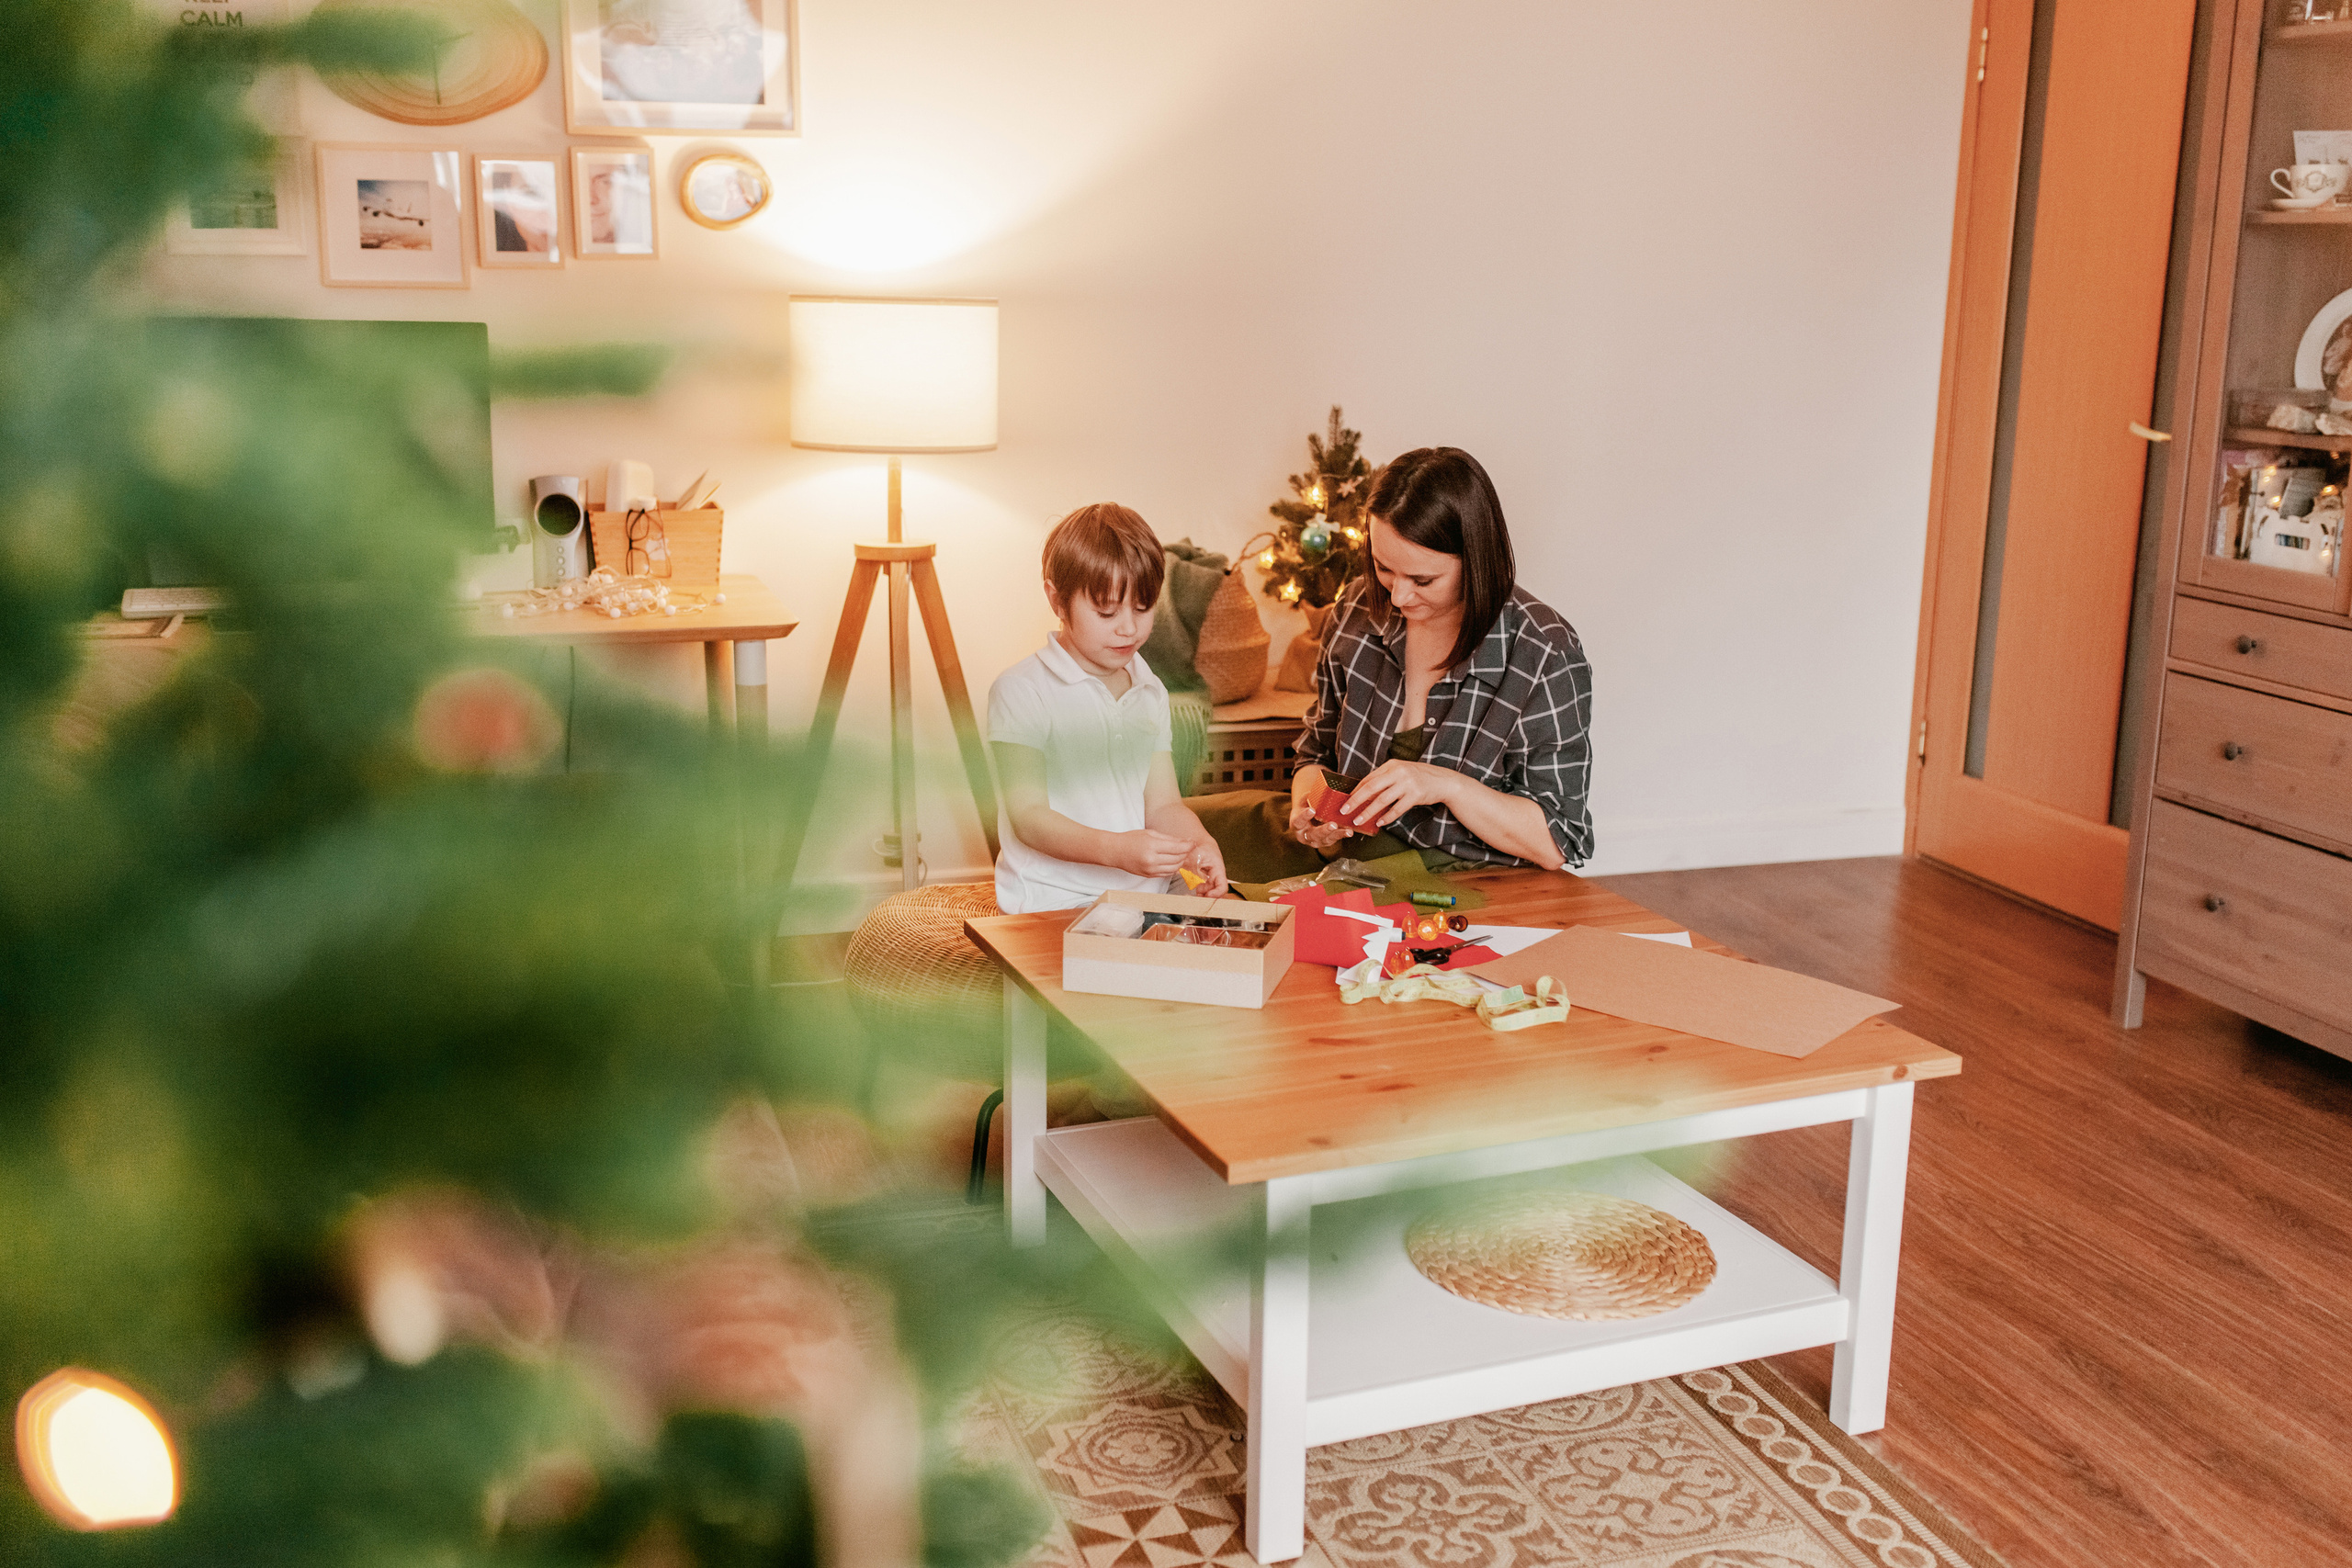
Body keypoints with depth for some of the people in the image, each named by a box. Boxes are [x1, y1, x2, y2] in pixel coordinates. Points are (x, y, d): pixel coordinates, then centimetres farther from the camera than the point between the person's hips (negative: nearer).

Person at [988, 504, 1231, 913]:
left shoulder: (1150, 692, 17)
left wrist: (1199, 844, -12)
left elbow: (1163, 804, 12)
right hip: (1057, 898, -6)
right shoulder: (1020, 691, -6)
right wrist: (1115, 849, -29)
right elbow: (1029, 817, -13)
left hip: (1149, 890, 6)